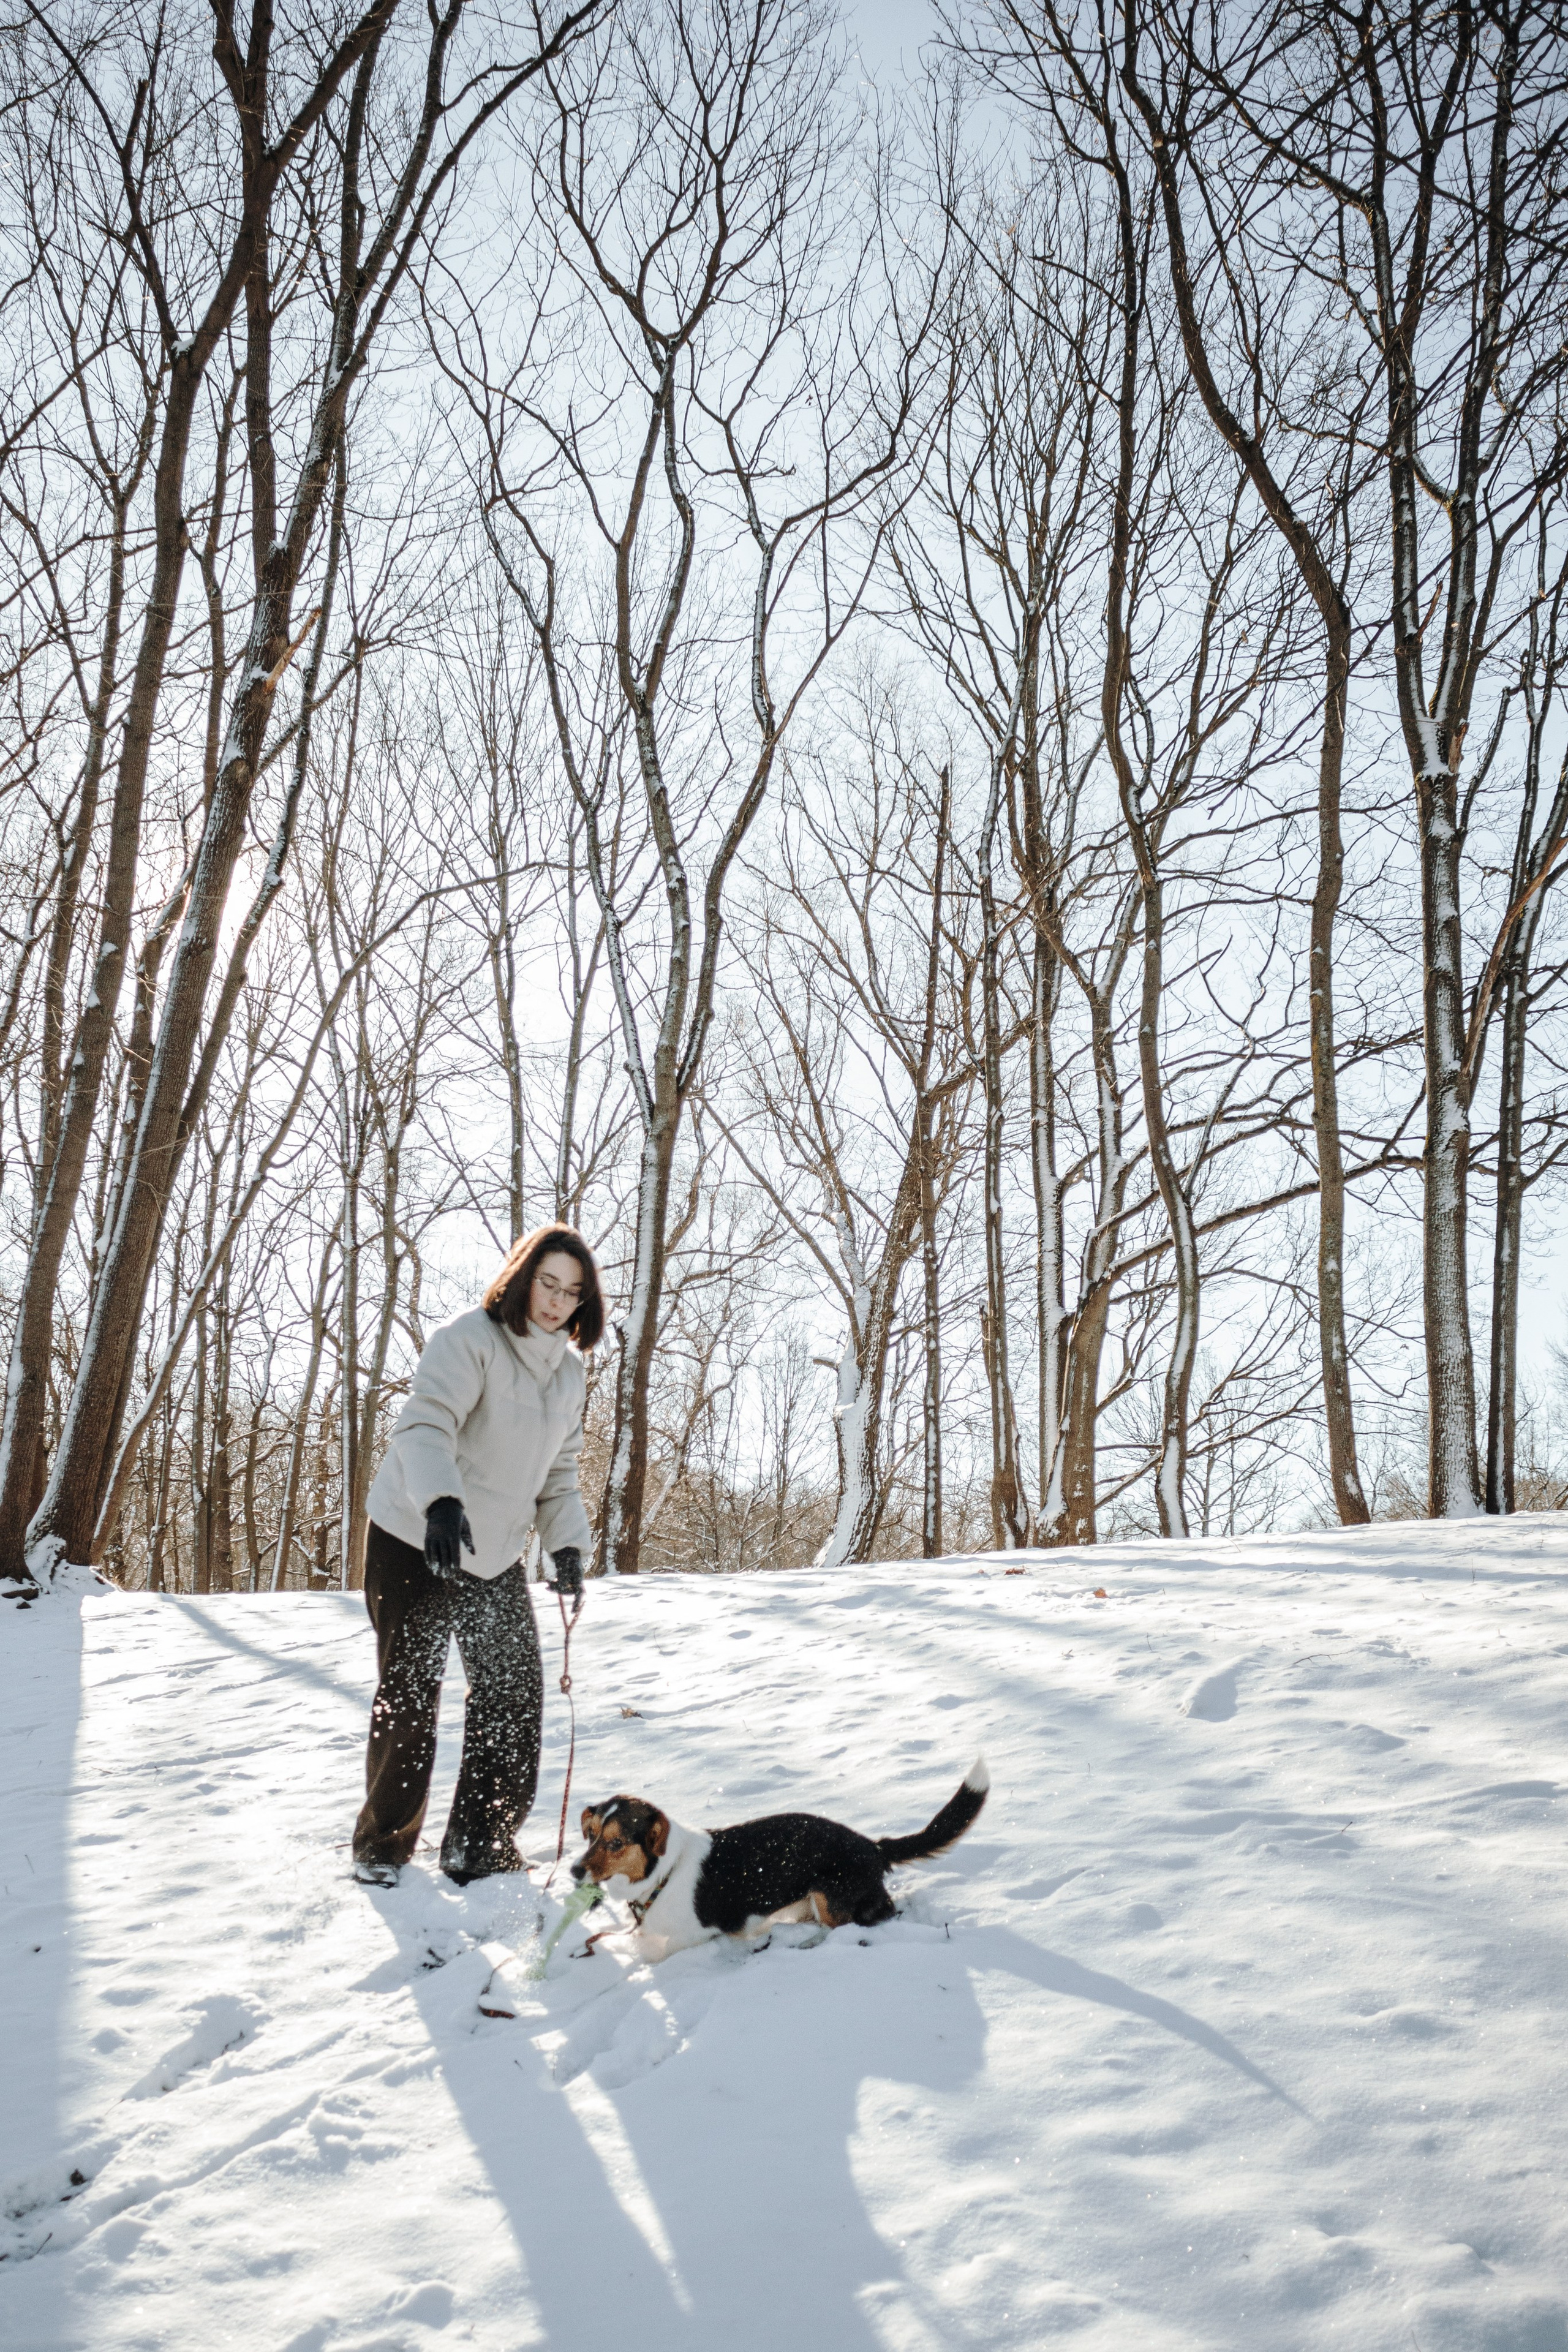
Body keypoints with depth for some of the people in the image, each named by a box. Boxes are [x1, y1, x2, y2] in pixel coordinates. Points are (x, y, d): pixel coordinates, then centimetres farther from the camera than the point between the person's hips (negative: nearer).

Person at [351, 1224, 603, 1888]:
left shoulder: (569, 1372, 8)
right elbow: (424, 1426, -30)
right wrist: (441, 1502, -47)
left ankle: (479, 1843, 15)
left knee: (515, 1689, 2)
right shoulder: (468, 1341, -16)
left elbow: (558, 1471, 15)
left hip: (495, 1555, 7)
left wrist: (567, 1545, 2)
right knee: (409, 1694, 1)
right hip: (416, 1541, -7)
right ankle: (381, 1845, 17)